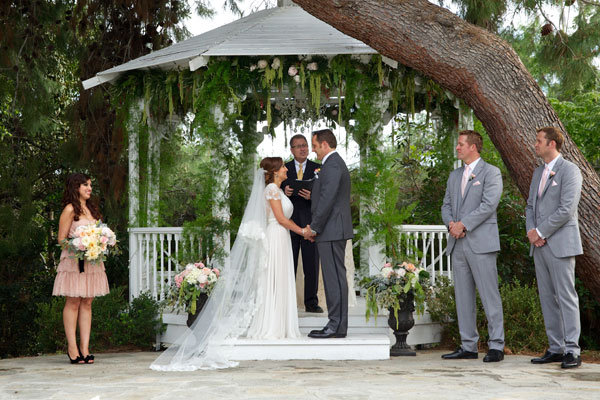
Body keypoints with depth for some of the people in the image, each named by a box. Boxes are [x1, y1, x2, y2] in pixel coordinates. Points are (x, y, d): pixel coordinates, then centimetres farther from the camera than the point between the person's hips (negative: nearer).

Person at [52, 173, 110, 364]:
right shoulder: (70, 209, -5)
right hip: (74, 261, -6)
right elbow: (61, 239, -7)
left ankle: (84, 347, 3)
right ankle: (72, 347, -2)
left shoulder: (92, 209, 17)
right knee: (73, 302, -4)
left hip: (92, 261, 6)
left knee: (87, 303, 3)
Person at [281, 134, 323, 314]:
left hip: (310, 223, 0)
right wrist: (284, 192, -13)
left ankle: (311, 302, 7)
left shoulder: (317, 169, 7)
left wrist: (312, 196, -19)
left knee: (312, 266, 1)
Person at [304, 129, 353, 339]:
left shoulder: (332, 165, -14)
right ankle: (336, 324, 13)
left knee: (334, 277, -9)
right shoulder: (334, 163, 20)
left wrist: (314, 228, -14)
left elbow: (327, 199, -21)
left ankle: (337, 326, -7)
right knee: (334, 277, 10)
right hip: (333, 230, 11)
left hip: (332, 230, -11)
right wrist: (315, 227, 16)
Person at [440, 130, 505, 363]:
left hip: (481, 243, -7)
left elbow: (489, 205, -12)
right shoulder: (454, 176, 20)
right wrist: (451, 223, -3)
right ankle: (468, 346, 12)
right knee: (463, 297, 7)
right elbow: (446, 205, 18)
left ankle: (496, 347, -4)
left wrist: (463, 224, -14)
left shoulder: (491, 173, -2)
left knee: (489, 296, -7)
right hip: (458, 244, 7)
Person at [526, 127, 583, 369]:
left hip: (560, 243, -8)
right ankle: (555, 349, 12)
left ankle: (572, 351, -7)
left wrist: (541, 232, -11)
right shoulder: (538, 172, 19)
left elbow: (566, 209, -15)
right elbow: (531, 205, 20)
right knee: (547, 298, 8)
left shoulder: (569, 171, -7)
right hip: (539, 244, 8)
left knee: (566, 296, -8)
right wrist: (531, 231, 2)